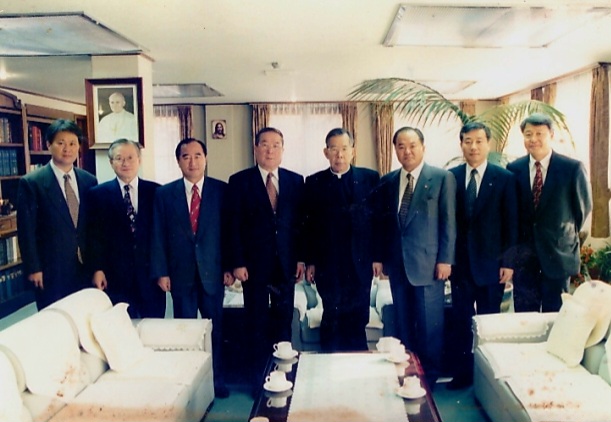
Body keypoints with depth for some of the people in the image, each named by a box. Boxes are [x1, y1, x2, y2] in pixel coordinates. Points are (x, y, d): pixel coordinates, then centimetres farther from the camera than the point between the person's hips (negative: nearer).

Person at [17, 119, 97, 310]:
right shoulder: (31, 182, -6)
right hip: (51, 269, -3)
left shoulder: (89, 181, 6)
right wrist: (33, 269, -9)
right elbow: (27, 230, -7)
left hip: (85, 267, 4)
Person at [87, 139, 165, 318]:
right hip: (115, 276, -1)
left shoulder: (156, 191, 5)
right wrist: (97, 269, -5)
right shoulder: (98, 194, 4)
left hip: (151, 272, 1)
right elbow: (95, 236, 2)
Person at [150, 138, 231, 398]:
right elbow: (158, 236, 2)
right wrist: (161, 272, -3)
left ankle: (217, 380, 22)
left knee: (215, 328, 8)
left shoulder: (222, 190, 1)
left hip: (213, 271, 0)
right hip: (180, 273, 1)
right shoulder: (164, 194, 3)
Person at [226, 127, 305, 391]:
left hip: (286, 263, 2)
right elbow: (234, 226, -4)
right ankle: (259, 379, 21)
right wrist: (237, 263, -9)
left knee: (284, 322, 10)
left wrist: (301, 258, 2)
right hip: (255, 264, -2)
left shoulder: (295, 180, 6)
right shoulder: (239, 181, -1)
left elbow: (301, 222, 7)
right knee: (258, 324, 8)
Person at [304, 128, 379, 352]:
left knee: (358, 322, 8)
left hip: (360, 264, 1)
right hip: (328, 264, 0)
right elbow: (309, 225, 4)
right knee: (332, 320, 3)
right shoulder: (314, 182, 6)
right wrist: (310, 262, 0)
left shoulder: (370, 178, 5)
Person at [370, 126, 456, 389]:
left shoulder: (442, 178, -2)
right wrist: (378, 257, 5)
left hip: (427, 263, -4)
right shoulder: (387, 182, 10)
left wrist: (445, 259, -9)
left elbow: (448, 222, -5)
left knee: (429, 324, 4)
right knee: (402, 323, 12)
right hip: (396, 264, 4)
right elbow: (380, 222, 11)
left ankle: (429, 376, 20)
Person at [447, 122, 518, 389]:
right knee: (460, 320, 7)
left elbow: (511, 224, -3)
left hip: (490, 262, -1)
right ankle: (462, 373, 20)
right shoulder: (451, 177, 2)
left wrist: (508, 262, -6)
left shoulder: (505, 178, -3)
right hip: (460, 262, 2)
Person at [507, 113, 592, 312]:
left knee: (554, 313, 8)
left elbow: (584, 206, 4)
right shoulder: (513, 169, 0)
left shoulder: (573, 168, -7)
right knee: (524, 311, 8)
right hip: (523, 252, 2)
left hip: (558, 250, -2)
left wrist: (569, 234, 8)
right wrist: (516, 239, 8)